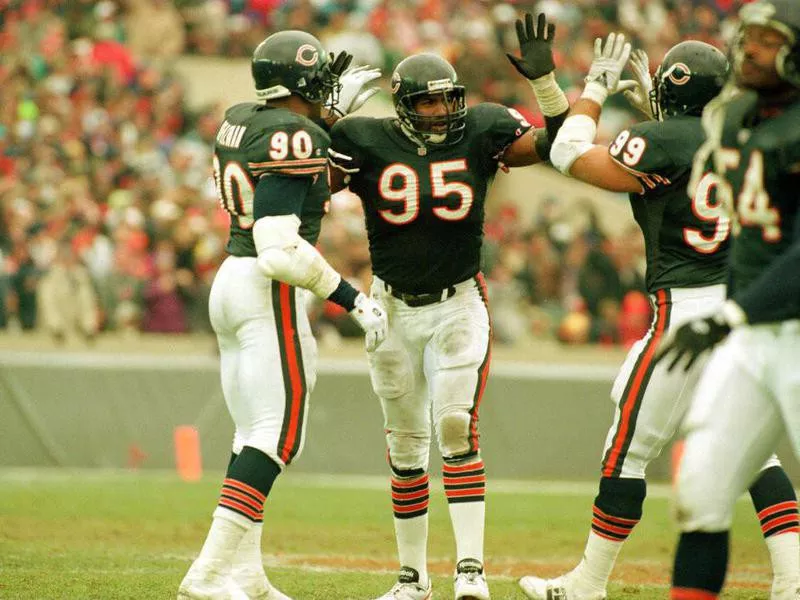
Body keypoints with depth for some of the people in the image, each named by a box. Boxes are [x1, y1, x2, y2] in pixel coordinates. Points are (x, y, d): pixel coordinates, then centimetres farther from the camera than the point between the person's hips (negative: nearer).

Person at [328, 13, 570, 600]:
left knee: (456, 426, -17)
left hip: (459, 307, -1)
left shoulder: (481, 132, -7)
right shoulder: (368, 143, -8)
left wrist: (544, 79, -21)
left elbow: (558, 145, -8)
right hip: (393, 309, 1)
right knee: (405, 446, 8)